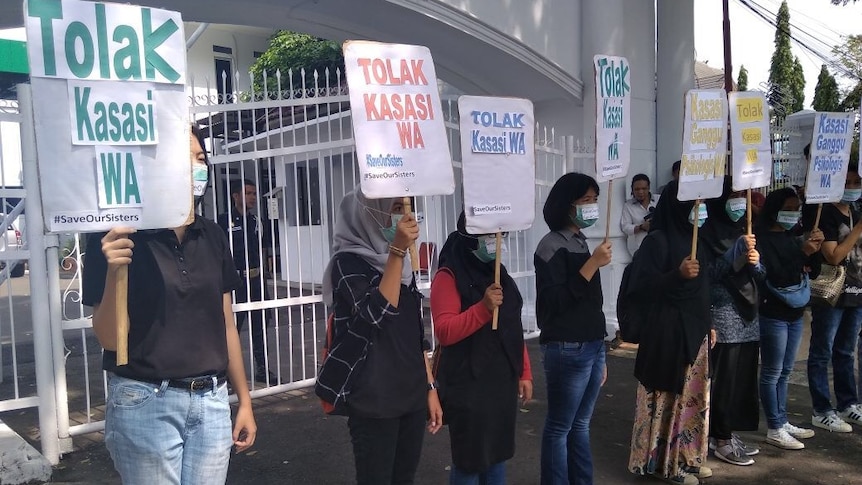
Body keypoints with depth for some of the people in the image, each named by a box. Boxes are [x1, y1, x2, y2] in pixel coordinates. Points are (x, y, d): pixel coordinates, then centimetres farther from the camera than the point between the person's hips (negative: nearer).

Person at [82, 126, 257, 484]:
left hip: (211, 401, 5)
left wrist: (244, 400, 12)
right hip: (145, 402, -4)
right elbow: (109, 338, -8)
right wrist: (114, 273, -24)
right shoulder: (118, 239, -9)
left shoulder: (211, 236, 6)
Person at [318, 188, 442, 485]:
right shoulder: (348, 262, -9)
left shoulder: (402, 264, 11)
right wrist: (397, 251, -25)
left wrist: (430, 387, 12)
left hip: (412, 394, 6)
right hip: (373, 398, -6)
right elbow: (377, 315, -24)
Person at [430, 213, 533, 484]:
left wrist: (524, 373, 14)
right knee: (470, 460, 1)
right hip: (468, 387, -7)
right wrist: (484, 307, -28)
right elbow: (444, 332, -20)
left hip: (503, 383, 7)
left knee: (498, 455, 15)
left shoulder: (499, 274, 13)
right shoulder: (449, 277, -10)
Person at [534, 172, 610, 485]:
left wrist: (600, 353, 19)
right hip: (567, 350, -8)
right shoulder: (552, 246, -10)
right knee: (560, 427, 2)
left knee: (581, 424, 15)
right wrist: (593, 264, -20)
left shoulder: (581, 242, 13)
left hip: (592, 346, 8)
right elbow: (556, 301, -19)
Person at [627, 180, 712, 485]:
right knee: (669, 395, 0)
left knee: (693, 395, 13)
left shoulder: (696, 238, 11)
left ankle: (688, 457, 25)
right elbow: (641, 285, -18)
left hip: (696, 328, 8)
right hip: (667, 329, -8)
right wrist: (678, 274, -30)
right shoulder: (658, 240, -13)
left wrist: (709, 324, 16)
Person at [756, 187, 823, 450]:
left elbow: (813, 272, 11)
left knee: (784, 372, 15)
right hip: (772, 314, -8)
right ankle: (774, 429, 9)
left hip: (795, 314, 8)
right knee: (772, 374, 1)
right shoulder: (763, 238, -13)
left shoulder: (792, 237, 10)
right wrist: (802, 253, -23)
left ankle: (782, 422, 25)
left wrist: (815, 250, -6)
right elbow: (776, 277, -20)